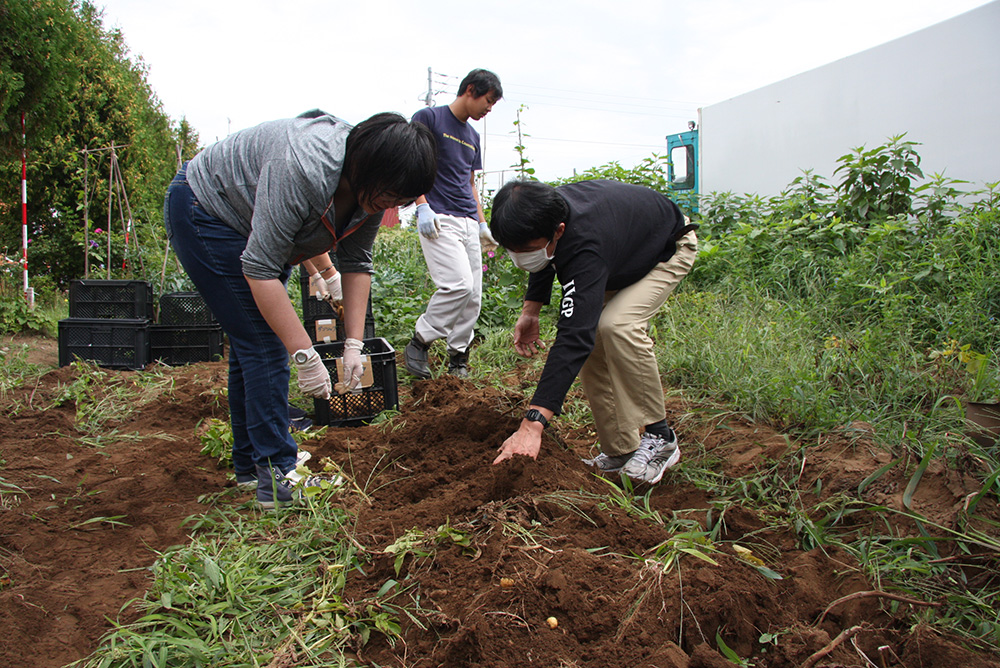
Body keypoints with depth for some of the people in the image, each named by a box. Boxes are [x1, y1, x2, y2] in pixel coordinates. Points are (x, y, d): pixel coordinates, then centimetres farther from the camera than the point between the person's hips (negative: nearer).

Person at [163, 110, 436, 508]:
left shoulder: (371, 185, -13)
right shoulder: (305, 167, -38)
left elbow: (357, 263, -6)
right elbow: (259, 268, -37)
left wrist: (354, 344, -11)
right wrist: (305, 356, -36)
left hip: (255, 228, 8)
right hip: (204, 211, -8)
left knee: (251, 346, 10)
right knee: (262, 344, -13)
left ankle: (249, 466, 20)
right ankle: (277, 480, -9)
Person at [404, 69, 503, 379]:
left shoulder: (472, 135, 22)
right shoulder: (428, 118, 0)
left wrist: (482, 224, 20)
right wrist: (422, 206, -15)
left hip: (468, 223, 7)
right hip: (439, 220, -7)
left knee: (473, 297, 2)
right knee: (459, 284, -21)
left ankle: (458, 364, 14)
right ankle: (418, 343, -3)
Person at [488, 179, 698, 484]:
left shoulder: (586, 249, -46)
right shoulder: (544, 213, -22)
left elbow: (573, 337, -53)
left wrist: (532, 424, -58)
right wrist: (531, 309, -6)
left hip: (669, 250, -8)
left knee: (617, 325, -33)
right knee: (590, 338, -11)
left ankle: (658, 436, -16)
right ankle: (620, 451, -1)